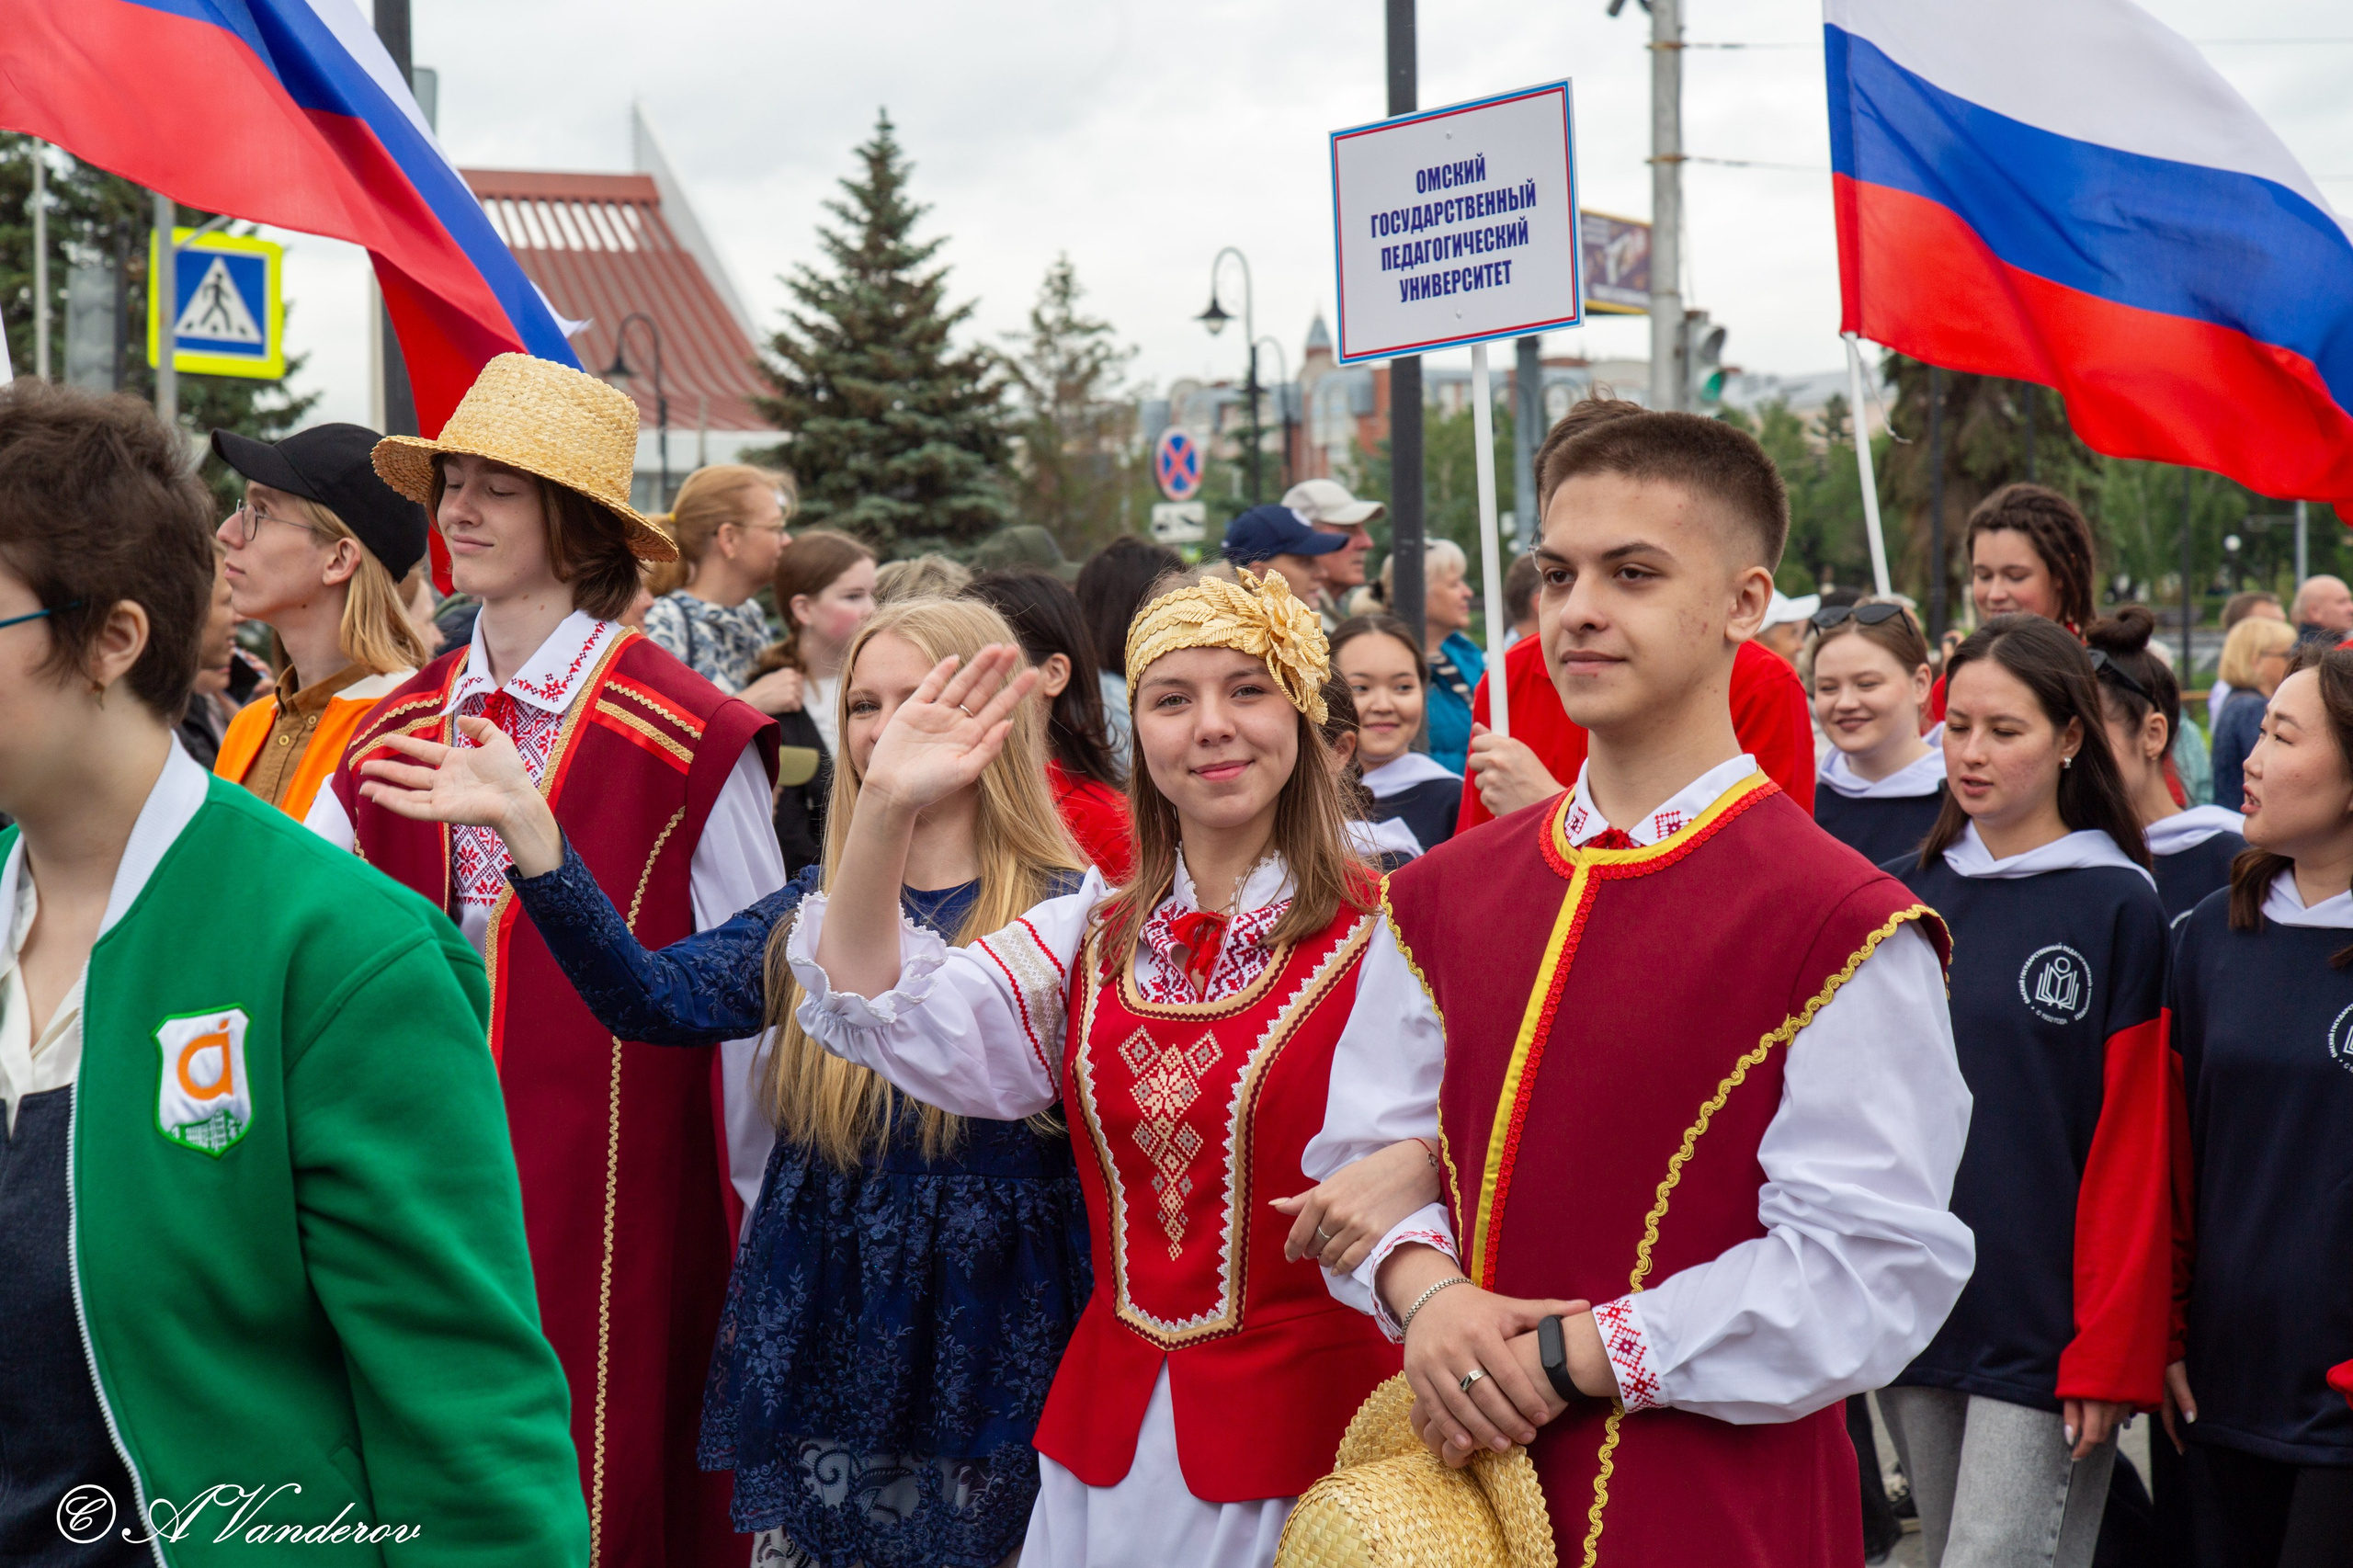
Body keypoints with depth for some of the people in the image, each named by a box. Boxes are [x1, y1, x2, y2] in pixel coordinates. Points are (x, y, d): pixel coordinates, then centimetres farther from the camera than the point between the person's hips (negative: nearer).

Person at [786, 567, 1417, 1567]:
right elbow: (893, 1024, -2)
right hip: (1110, 1419, 4)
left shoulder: (1382, 938, -8)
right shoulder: (1090, 941, 8)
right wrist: (883, 808, -13)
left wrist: (1412, 1171, -38)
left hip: (1312, 1413, -4)